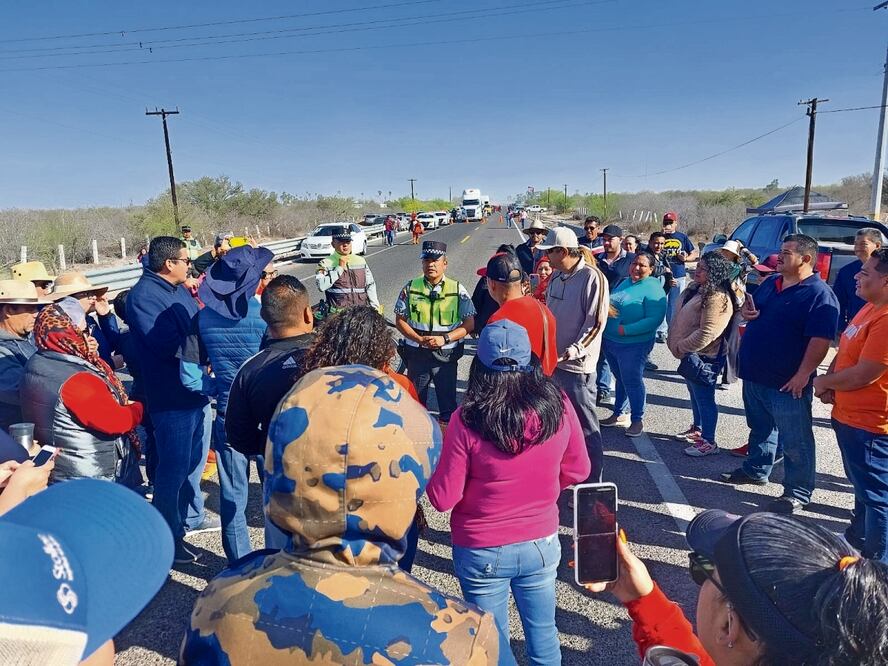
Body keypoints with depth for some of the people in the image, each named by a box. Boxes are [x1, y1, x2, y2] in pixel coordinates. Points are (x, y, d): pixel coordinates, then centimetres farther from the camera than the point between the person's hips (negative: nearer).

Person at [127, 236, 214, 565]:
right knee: (175, 467, 1)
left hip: (196, 389, 9)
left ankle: (192, 516, 39)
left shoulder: (180, 290, 10)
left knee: (195, 459, 22)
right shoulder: (143, 296, -17)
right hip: (171, 396, -9)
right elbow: (167, 344, -27)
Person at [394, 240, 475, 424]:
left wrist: (445, 338, -16)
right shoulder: (410, 288, 0)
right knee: (416, 398, 15)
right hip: (416, 352, 1)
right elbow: (400, 320, 3)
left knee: (448, 398, 8)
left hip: (446, 353, -1)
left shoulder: (457, 290, -3)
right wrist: (419, 339, -13)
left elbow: (469, 324, -3)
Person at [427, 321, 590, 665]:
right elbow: (578, 470, 1)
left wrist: (434, 456, 0)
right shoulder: (559, 405, -14)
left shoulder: (467, 420, -24)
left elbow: (443, 498, -15)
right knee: (543, 633, 25)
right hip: (542, 544, 3)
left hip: (482, 552, -2)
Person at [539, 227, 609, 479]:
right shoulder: (556, 276, 10)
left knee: (585, 425, 2)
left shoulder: (592, 278, -13)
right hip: (552, 359, 8)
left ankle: (592, 479, 15)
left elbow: (596, 323, -16)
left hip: (577, 364, -8)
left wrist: (573, 350, -23)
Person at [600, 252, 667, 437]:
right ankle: (619, 414, 33)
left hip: (633, 345, -7)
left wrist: (626, 330, -26)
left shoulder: (653, 289, -14)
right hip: (610, 342, 7)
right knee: (620, 379, 19)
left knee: (632, 382, 4)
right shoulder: (624, 283, 10)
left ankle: (637, 419, 20)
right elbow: (610, 305, 20)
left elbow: (654, 319, -24)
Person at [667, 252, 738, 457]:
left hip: (703, 357, -10)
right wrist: (673, 341, 7)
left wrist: (680, 347, -19)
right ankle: (697, 429, 40)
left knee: (705, 398, 1)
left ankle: (709, 442, 14)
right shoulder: (696, 289, 8)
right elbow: (681, 318, 17)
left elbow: (706, 334, -29)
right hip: (690, 354, 10)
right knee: (695, 394, 23)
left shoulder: (718, 298, -24)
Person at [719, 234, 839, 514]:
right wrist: (746, 310, -1)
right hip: (754, 376, 8)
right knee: (760, 427, 24)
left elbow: (820, 340, -21)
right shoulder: (770, 283, 10)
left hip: (788, 384, -8)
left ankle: (798, 492, 16)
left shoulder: (819, 295, -15)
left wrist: (803, 375, -24)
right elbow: (750, 307, 23)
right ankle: (756, 470, 40)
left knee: (794, 441, 4)